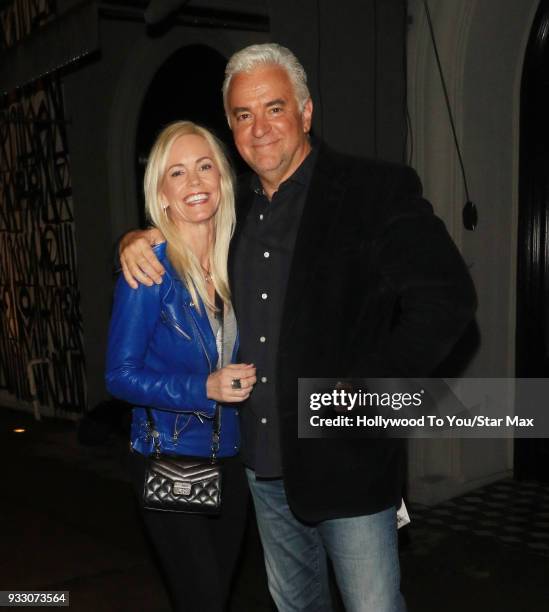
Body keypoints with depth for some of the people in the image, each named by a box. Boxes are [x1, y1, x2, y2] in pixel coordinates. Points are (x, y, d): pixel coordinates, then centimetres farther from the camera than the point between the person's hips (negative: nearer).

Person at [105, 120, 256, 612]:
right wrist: (205, 388, -24)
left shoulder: (234, 261, 0)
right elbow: (121, 374, -14)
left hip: (230, 456, 5)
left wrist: (240, 383, -3)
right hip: (169, 460, -5)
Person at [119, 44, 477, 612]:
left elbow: (447, 299, -18)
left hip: (347, 462, -5)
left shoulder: (378, 190, -10)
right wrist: (137, 240, 3)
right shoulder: (234, 206, 8)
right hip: (263, 459, 6)